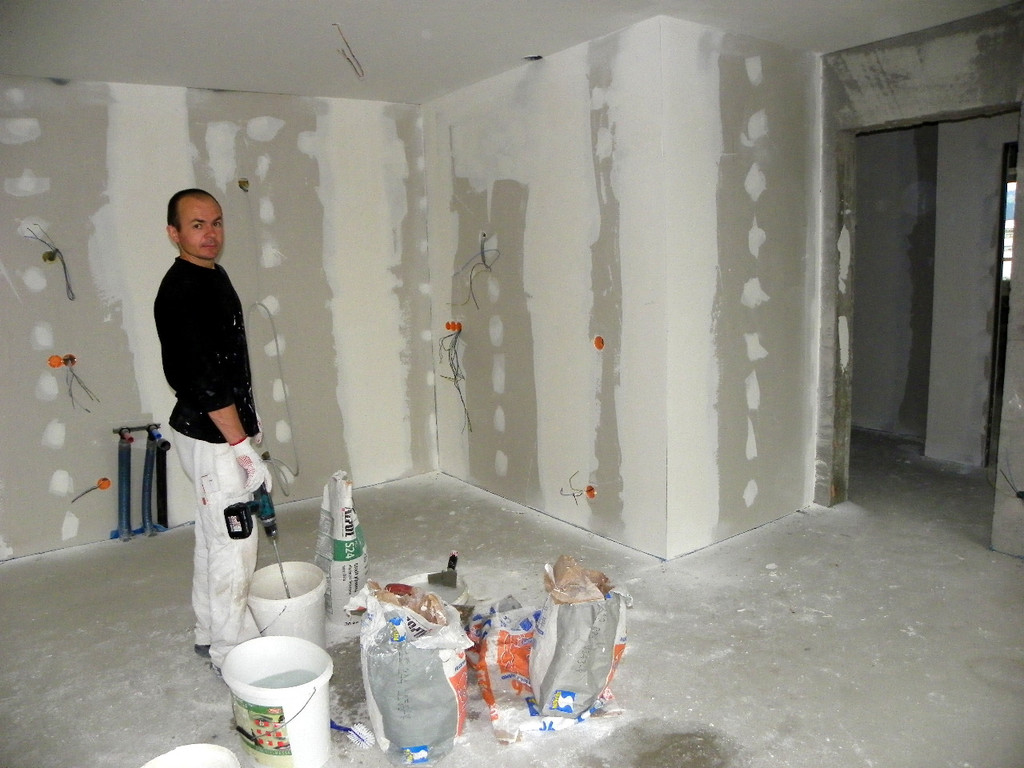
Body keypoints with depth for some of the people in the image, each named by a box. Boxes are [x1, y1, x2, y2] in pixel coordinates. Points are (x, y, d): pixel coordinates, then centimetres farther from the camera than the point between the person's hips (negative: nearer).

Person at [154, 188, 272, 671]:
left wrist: (242, 435, 21)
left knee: (213, 538, 19)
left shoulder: (210, 278, 11)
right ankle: (232, 653, 15)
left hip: (210, 432, 10)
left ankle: (210, 633, 35)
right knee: (233, 545, 0)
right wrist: (243, 446, -22)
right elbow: (205, 379, -24)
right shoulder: (182, 291, -20)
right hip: (213, 438, -10)